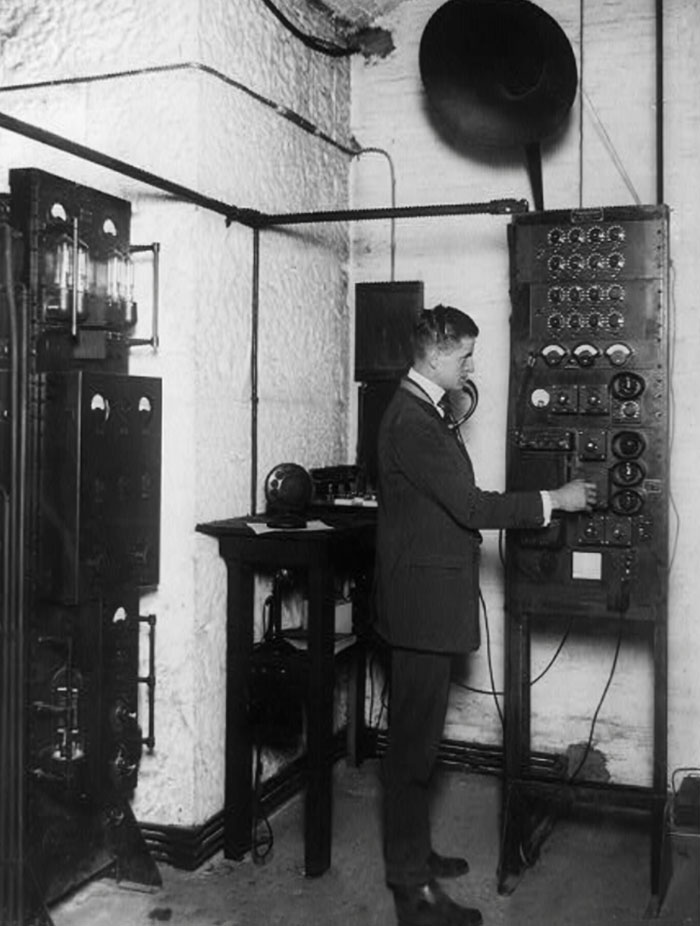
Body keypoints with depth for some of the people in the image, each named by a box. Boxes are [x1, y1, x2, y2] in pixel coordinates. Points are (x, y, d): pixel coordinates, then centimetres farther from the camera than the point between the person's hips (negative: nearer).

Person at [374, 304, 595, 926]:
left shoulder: (425, 411, 14)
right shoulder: (412, 420, -20)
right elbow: (468, 505, -23)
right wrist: (554, 501, -16)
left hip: (428, 599, 10)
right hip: (422, 599, -10)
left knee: (417, 735, 19)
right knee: (414, 741, -1)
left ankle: (412, 851, 33)